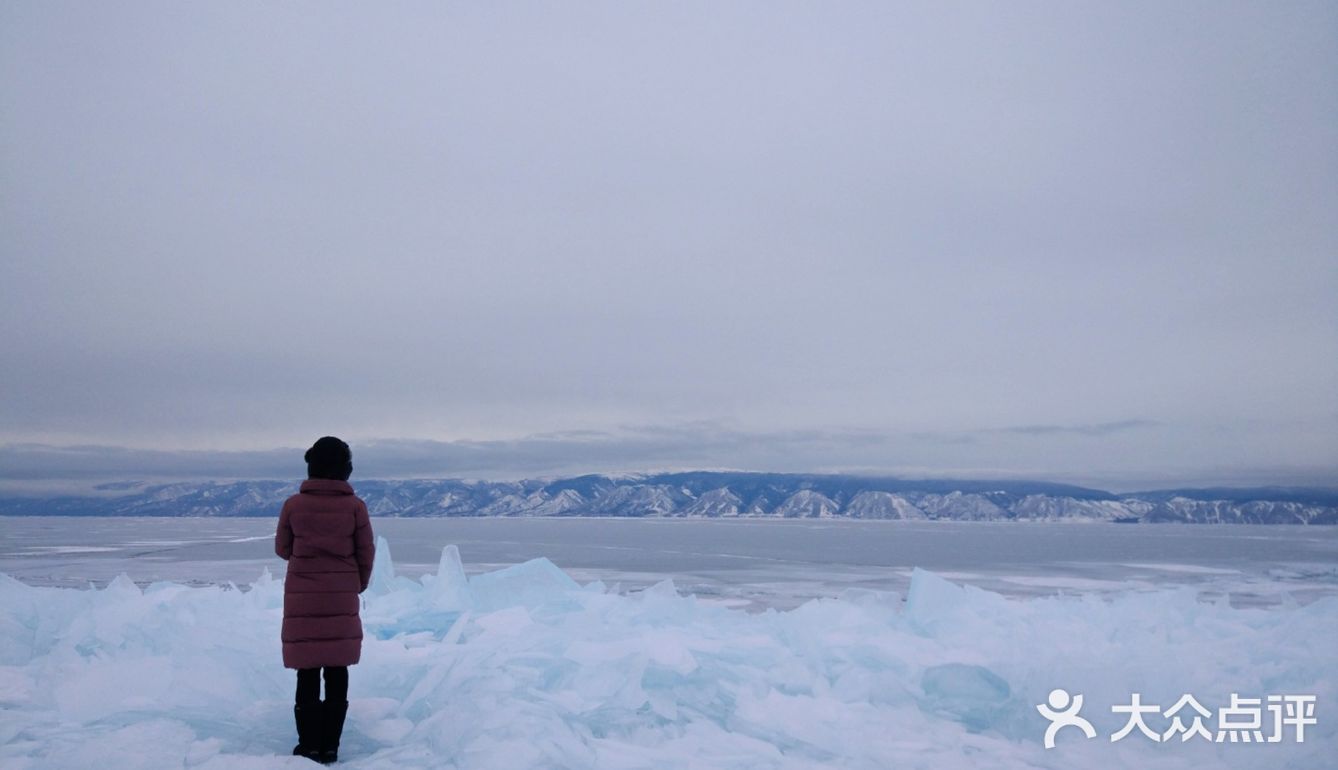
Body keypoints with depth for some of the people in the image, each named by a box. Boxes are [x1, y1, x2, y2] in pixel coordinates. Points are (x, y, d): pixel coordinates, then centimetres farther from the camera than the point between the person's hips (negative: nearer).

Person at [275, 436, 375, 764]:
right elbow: (366, 553, -1)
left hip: (302, 597, 0)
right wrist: (359, 584, 17)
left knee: (307, 671, 7)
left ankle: (310, 746, 11)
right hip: (342, 598, 1)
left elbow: (282, 549, 4)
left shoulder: (293, 505, -8)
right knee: (337, 672, 10)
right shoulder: (355, 506, -8)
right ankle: (330, 745, 12)